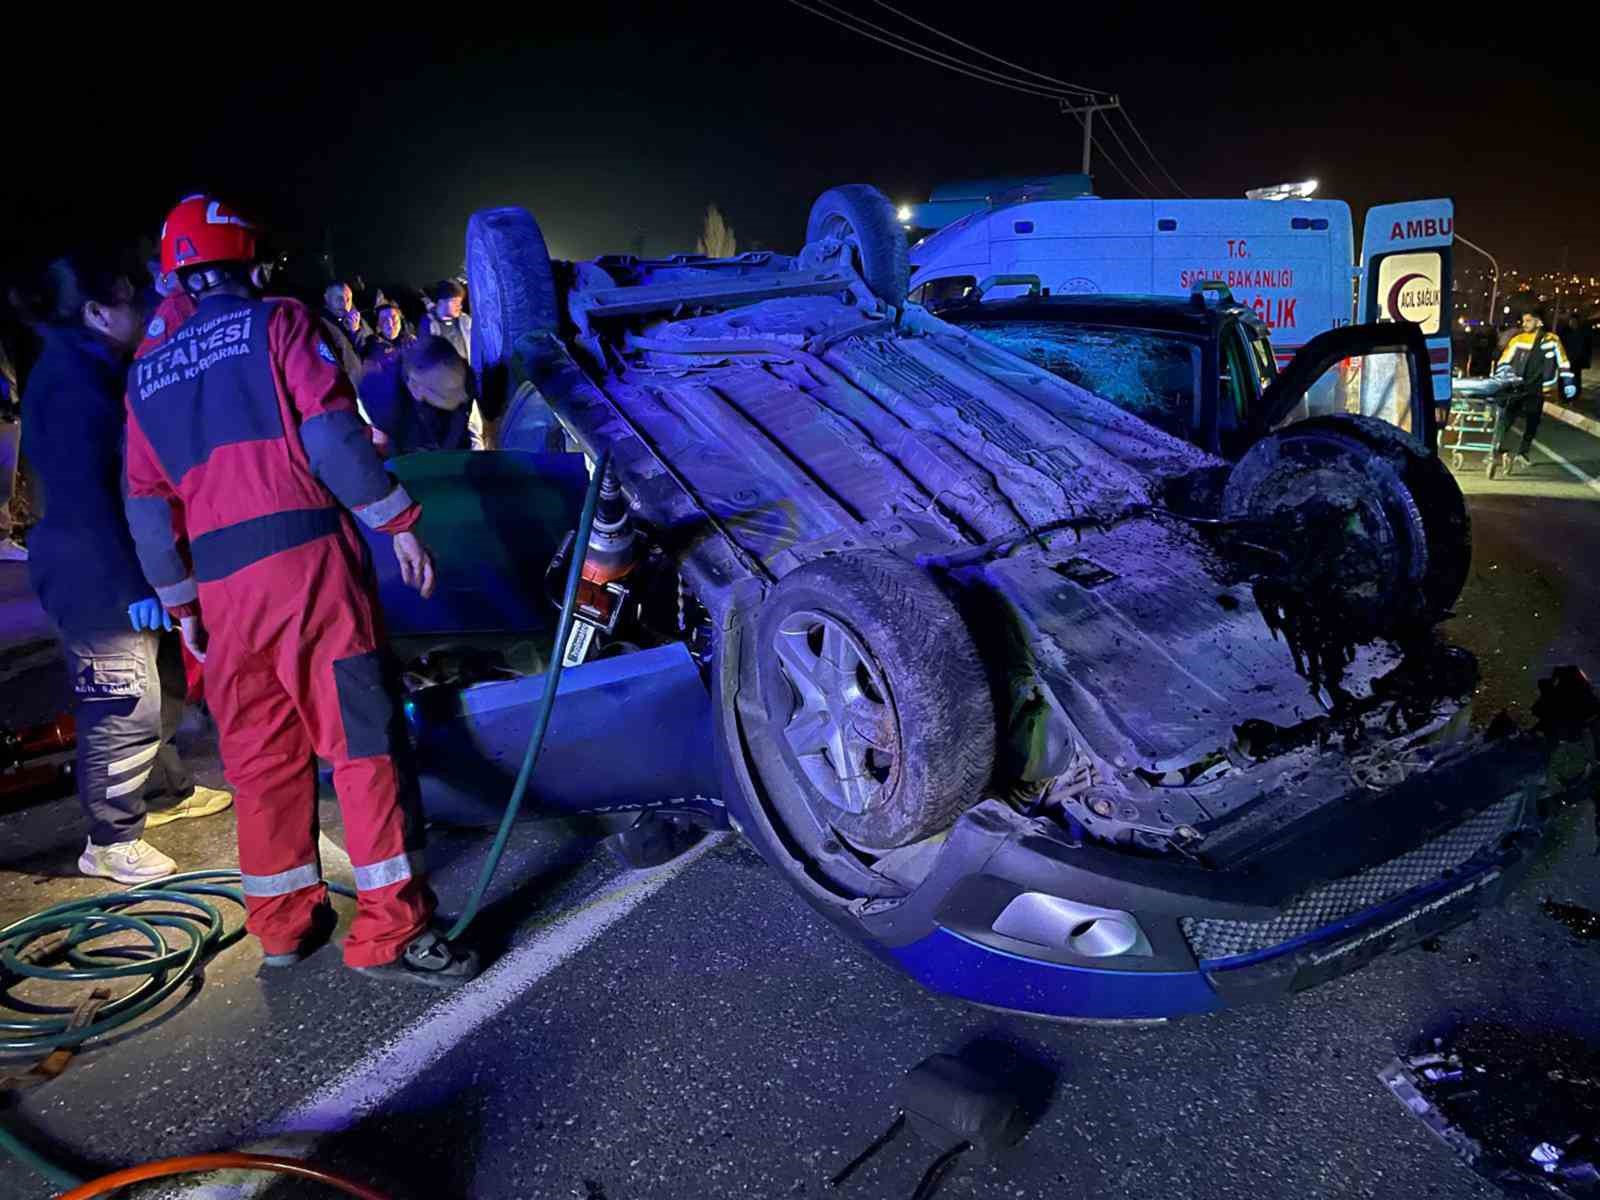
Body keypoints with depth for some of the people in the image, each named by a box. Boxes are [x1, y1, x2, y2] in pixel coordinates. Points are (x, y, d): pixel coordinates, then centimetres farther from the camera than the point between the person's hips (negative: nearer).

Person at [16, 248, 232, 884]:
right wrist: (134, 583, -23)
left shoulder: (93, 372, 15)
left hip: (126, 569, 11)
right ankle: (111, 842, 8)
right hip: (100, 581, -11)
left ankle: (165, 791, 39)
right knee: (126, 708, -4)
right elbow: (85, 495, -23)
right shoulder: (70, 384, -18)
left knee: (163, 689, 21)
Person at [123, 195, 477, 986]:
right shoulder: (277, 323, 4)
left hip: (222, 582, 6)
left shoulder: (146, 373, 19)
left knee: (261, 754, 13)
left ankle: (282, 921, 23)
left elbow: (147, 504, 17)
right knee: (362, 740, -4)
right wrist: (398, 522, -5)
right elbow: (331, 431, -9)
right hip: (307, 559, -6)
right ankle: (389, 929, -4)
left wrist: (179, 602, 22)